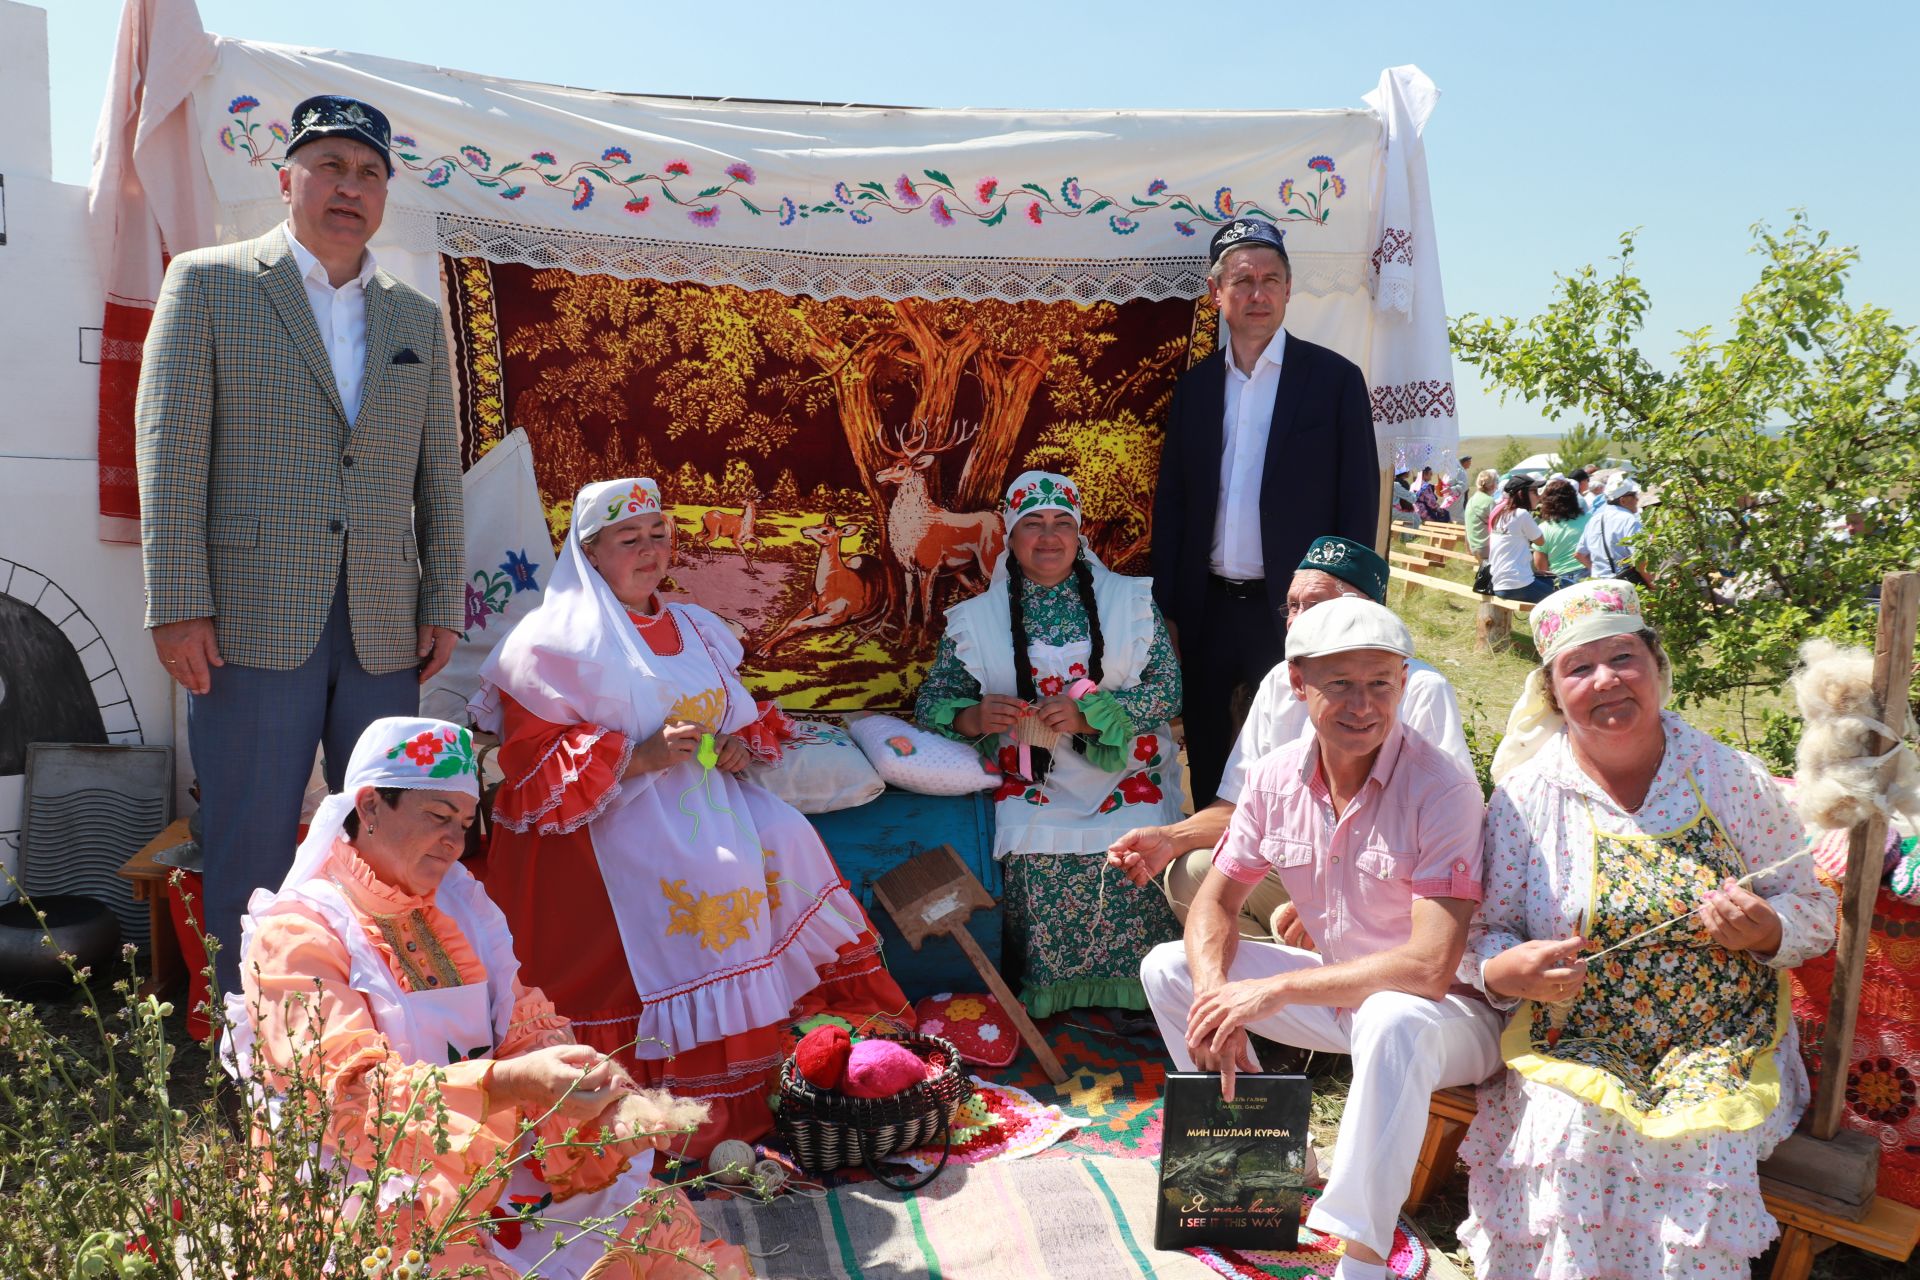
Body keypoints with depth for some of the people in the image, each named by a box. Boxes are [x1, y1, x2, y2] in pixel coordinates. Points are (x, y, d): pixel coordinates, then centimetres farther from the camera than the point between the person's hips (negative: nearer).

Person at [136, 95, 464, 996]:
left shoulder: (416, 318, 16)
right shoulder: (209, 283, 5)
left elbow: (440, 471, 15)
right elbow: (169, 447, -2)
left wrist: (443, 605, 7)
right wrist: (177, 605, -9)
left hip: (383, 627, 4)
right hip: (253, 618, -3)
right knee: (250, 846, 1)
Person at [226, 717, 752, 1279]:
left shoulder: (459, 906, 12)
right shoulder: (294, 935, -9)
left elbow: (527, 1031, 6)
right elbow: (348, 1094, -21)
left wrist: (606, 1092, -17)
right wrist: (514, 1083, -36)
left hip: (488, 1166, 6)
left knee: (664, 1222, -11)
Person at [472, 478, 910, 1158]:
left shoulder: (693, 629, 18)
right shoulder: (557, 641, -3)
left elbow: (743, 716, 26)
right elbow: (530, 764, -10)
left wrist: (740, 742, 0)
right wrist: (639, 757, -21)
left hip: (701, 792, 7)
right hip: (602, 818, -7)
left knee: (782, 839, -17)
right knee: (702, 872, -28)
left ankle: (815, 1020, -9)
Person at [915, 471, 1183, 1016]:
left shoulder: (1131, 602, 8)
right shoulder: (976, 619, 8)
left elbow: (1167, 688, 0)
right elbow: (932, 701, 8)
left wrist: (1088, 715, -16)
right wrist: (973, 717, -17)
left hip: (1127, 774, 0)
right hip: (1032, 783, 0)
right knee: (1036, 859, -29)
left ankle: (1133, 991, -3)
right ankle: (1045, 990, -4)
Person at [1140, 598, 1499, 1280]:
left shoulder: (1440, 788, -25)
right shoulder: (1276, 778, -7)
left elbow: (1431, 967, -31)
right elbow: (1215, 901, 0)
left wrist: (1276, 989, -29)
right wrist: (1217, 996, -22)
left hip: (1448, 1011, -6)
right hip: (1336, 988, 6)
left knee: (1393, 1021, -40)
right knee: (1168, 967, -3)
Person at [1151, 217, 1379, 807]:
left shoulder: (1335, 378, -2)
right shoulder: (1195, 385, 9)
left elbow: (1358, 504, -3)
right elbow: (1170, 504, 10)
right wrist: (1167, 610, 4)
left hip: (1294, 610, -3)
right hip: (1208, 609, 4)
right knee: (1208, 762, 13)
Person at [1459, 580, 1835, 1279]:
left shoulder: (1734, 779, 0)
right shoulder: (1526, 796, -2)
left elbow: (1814, 911, 7)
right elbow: (1484, 934, 2)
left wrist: (1765, 929, -16)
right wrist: (1508, 970, -21)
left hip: (1723, 1043, 1)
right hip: (1573, 1042, 0)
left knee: (1705, 1134, -28)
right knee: (1572, 1129, -29)